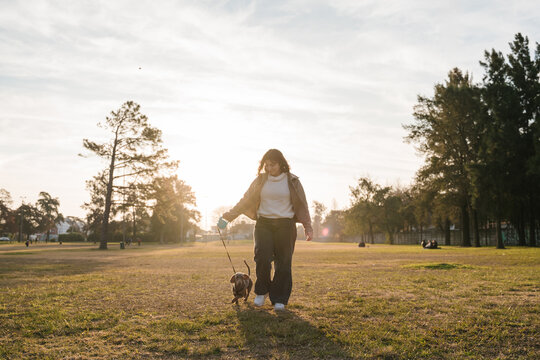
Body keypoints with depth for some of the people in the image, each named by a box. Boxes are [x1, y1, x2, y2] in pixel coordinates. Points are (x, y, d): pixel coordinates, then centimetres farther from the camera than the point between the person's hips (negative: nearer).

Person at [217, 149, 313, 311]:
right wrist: (230, 214, 6)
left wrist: (308, 226, 2)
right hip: (264, 224, 1)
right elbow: (246, 200, 12)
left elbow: (302, 205, 7)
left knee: (283, 263, -2)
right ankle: (262, 292, 12)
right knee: (262, 258, -13)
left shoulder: (292, 181, 4)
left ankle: (279, 299, 12)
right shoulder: (260, 180, 8)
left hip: (285, 225, -1)